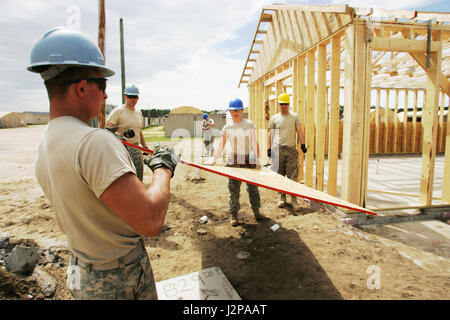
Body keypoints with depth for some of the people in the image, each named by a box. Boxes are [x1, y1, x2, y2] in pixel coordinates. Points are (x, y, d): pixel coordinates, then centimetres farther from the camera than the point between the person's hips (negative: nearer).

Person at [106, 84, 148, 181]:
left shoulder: (139, 113, 17)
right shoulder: (118, 111, -6)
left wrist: (145, 145, 18)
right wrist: (124, 133, -25)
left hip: (137, 149, 7)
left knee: (139, 179, 14)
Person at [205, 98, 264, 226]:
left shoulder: (249, 124, 4)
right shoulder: (227, 127, 3)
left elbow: (255, 143, 6)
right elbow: (221, 145, 5)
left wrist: (258, 158, 1)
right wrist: (213, 159, -2)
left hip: (249, 159, 1)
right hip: (234, 160, 0)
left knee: (253, 187, 8)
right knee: (234, 189, 1)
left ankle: (256, 211, 25)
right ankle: (234, 215, 13)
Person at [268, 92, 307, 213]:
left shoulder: (295, 116, 12)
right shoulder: (274, 118, 11)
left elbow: (299, 131, 7)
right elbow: (271, 134, 11)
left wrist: (302, 144, -3)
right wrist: (269, 148, 4)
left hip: (292, 149, 0)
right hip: (278, 149, 1)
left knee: (293, 176, -3)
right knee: (279, 175, 3)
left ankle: (294, 200, 3)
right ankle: (282, 197, 17)